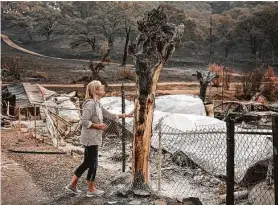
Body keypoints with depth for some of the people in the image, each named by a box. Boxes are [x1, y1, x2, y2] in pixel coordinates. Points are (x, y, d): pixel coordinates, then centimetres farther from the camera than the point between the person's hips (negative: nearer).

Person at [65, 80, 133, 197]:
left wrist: (125, 115, 13)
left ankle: (72, 185, 25)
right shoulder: (90, 104, -19)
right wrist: (98, 126, -18)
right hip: (90, 139, -10)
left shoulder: (97, 104, 12)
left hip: (93, 138, 10)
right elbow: (83, 121, -25)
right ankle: (91, 190, 17)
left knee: (87, 163, 17)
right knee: (93, 163, 3)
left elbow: (109, 115, 16)